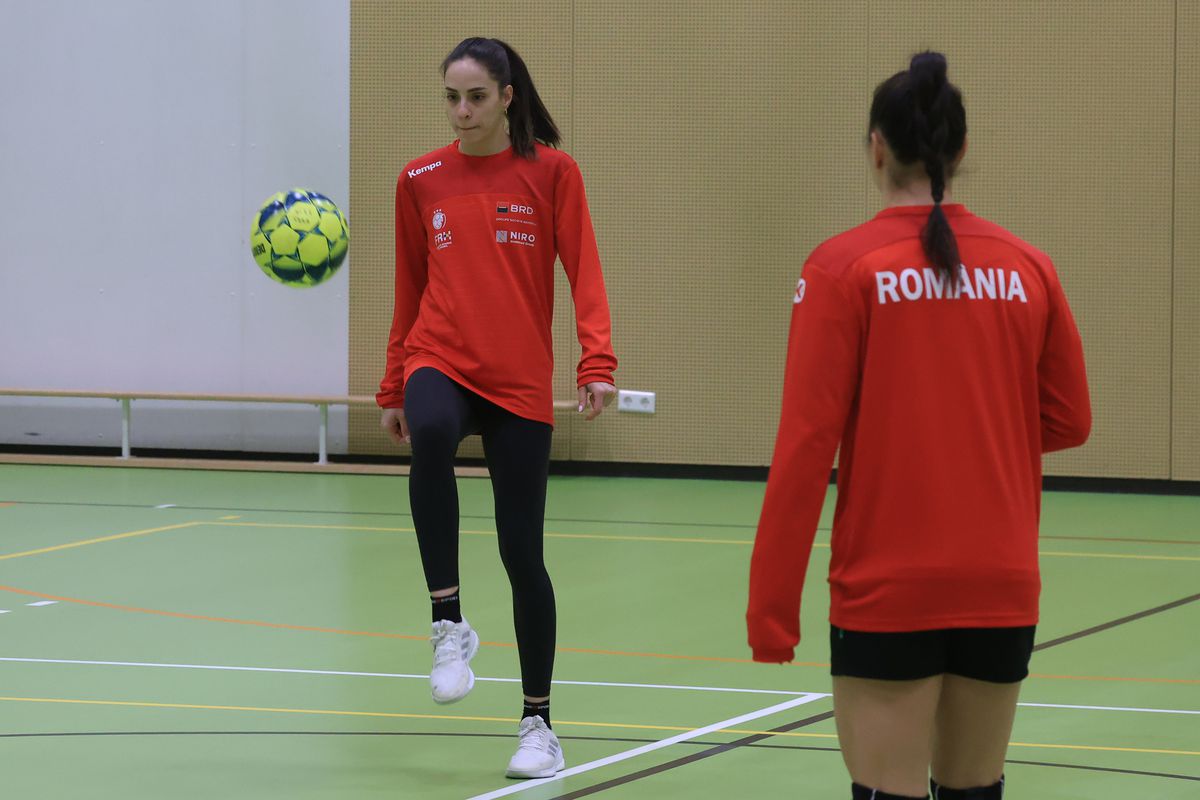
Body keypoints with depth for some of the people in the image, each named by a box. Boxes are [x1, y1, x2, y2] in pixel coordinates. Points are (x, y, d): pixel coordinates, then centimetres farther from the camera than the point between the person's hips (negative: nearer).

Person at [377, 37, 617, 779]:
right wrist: (393, 389, 17)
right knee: (431, 435, -36)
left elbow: (584, 273, -6)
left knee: (523, 554, 1)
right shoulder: (421, 181, 7)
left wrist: (598, 362, -20)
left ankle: (538, 725, 16)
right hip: (441, 363, 1)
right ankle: (450, 626, -28)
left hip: (520, 383, -1)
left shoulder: (552, 172, 0)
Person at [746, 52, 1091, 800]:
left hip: (886, 591, -4)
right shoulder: (1028, 268, 2)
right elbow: (1068, 420, 9)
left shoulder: (844, 268, -8)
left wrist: (771, 605, -7)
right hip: (1002, 590, 4)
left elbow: (807, 443, -11)